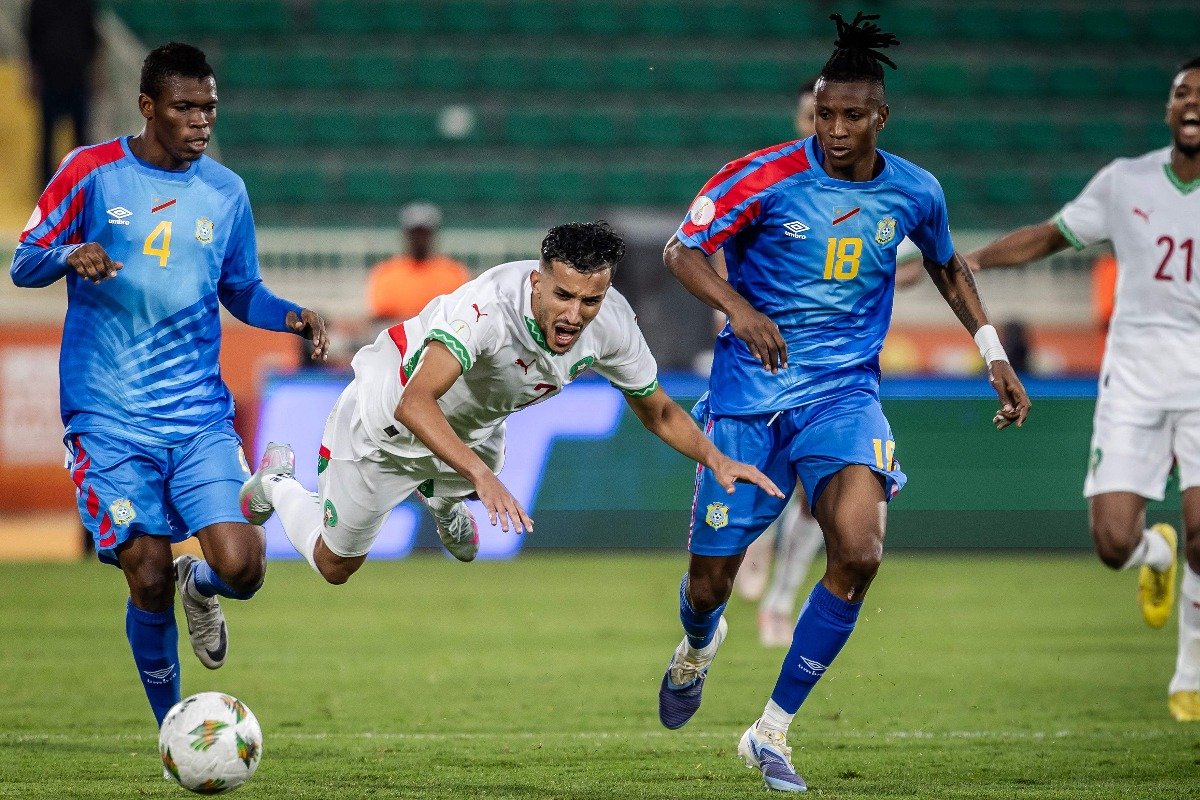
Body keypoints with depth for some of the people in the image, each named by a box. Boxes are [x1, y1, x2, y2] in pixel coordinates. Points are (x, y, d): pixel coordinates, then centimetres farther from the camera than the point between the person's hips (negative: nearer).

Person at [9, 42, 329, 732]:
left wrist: (294, 317, -2)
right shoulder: (92, 172, -2)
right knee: (148, 581, -7)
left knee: (241, 567, -15)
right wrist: (70, 254, -21)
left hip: (200, 413, 2)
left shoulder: (225, 192, 8)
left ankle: (199, 585, 24)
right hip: (111, 421, -2)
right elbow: (23, 265, 2)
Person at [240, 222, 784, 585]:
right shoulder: (490, 305, -46)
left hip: (473, 424, 5)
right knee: (336, 565, 15)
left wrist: (715, 458, -24)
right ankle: (277, 484, 41)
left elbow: (657, 412, -8)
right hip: (387, 421, -5)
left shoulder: (612, 323, -27)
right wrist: (481, 476, -68)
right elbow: (414, 404, -56)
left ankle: (439, 497, 65)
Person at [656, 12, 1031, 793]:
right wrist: (739, 309, -25)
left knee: (860, 552, -25)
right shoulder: (765, 176, -11)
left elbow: (949, 268, 20)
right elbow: (683, 250, -7)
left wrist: (994, 353, 12)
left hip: (844, 391, 1)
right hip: (750, 389, -1)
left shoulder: (914, 192, 0)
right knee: (710, 583, 3)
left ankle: (772, 730, -9)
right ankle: (700, 644, 46)